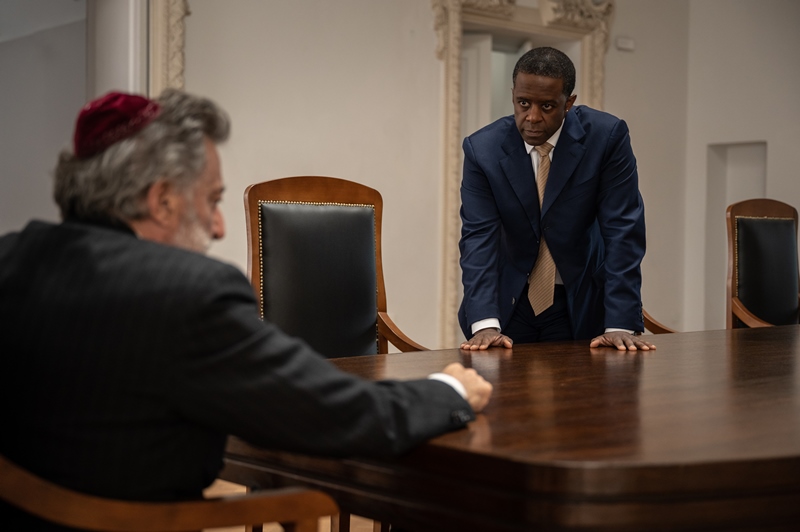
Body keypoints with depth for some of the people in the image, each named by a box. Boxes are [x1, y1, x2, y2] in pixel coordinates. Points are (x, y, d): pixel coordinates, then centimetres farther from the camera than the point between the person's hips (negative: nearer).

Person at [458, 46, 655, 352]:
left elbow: (623, 230, -16)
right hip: (508, 303, 1)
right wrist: (484, 324, -29)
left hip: (580, 304, 0)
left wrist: (621, 324, -23)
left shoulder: (607, 136, -14)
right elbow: (479, 236, -17)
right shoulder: (482, 149, -12)